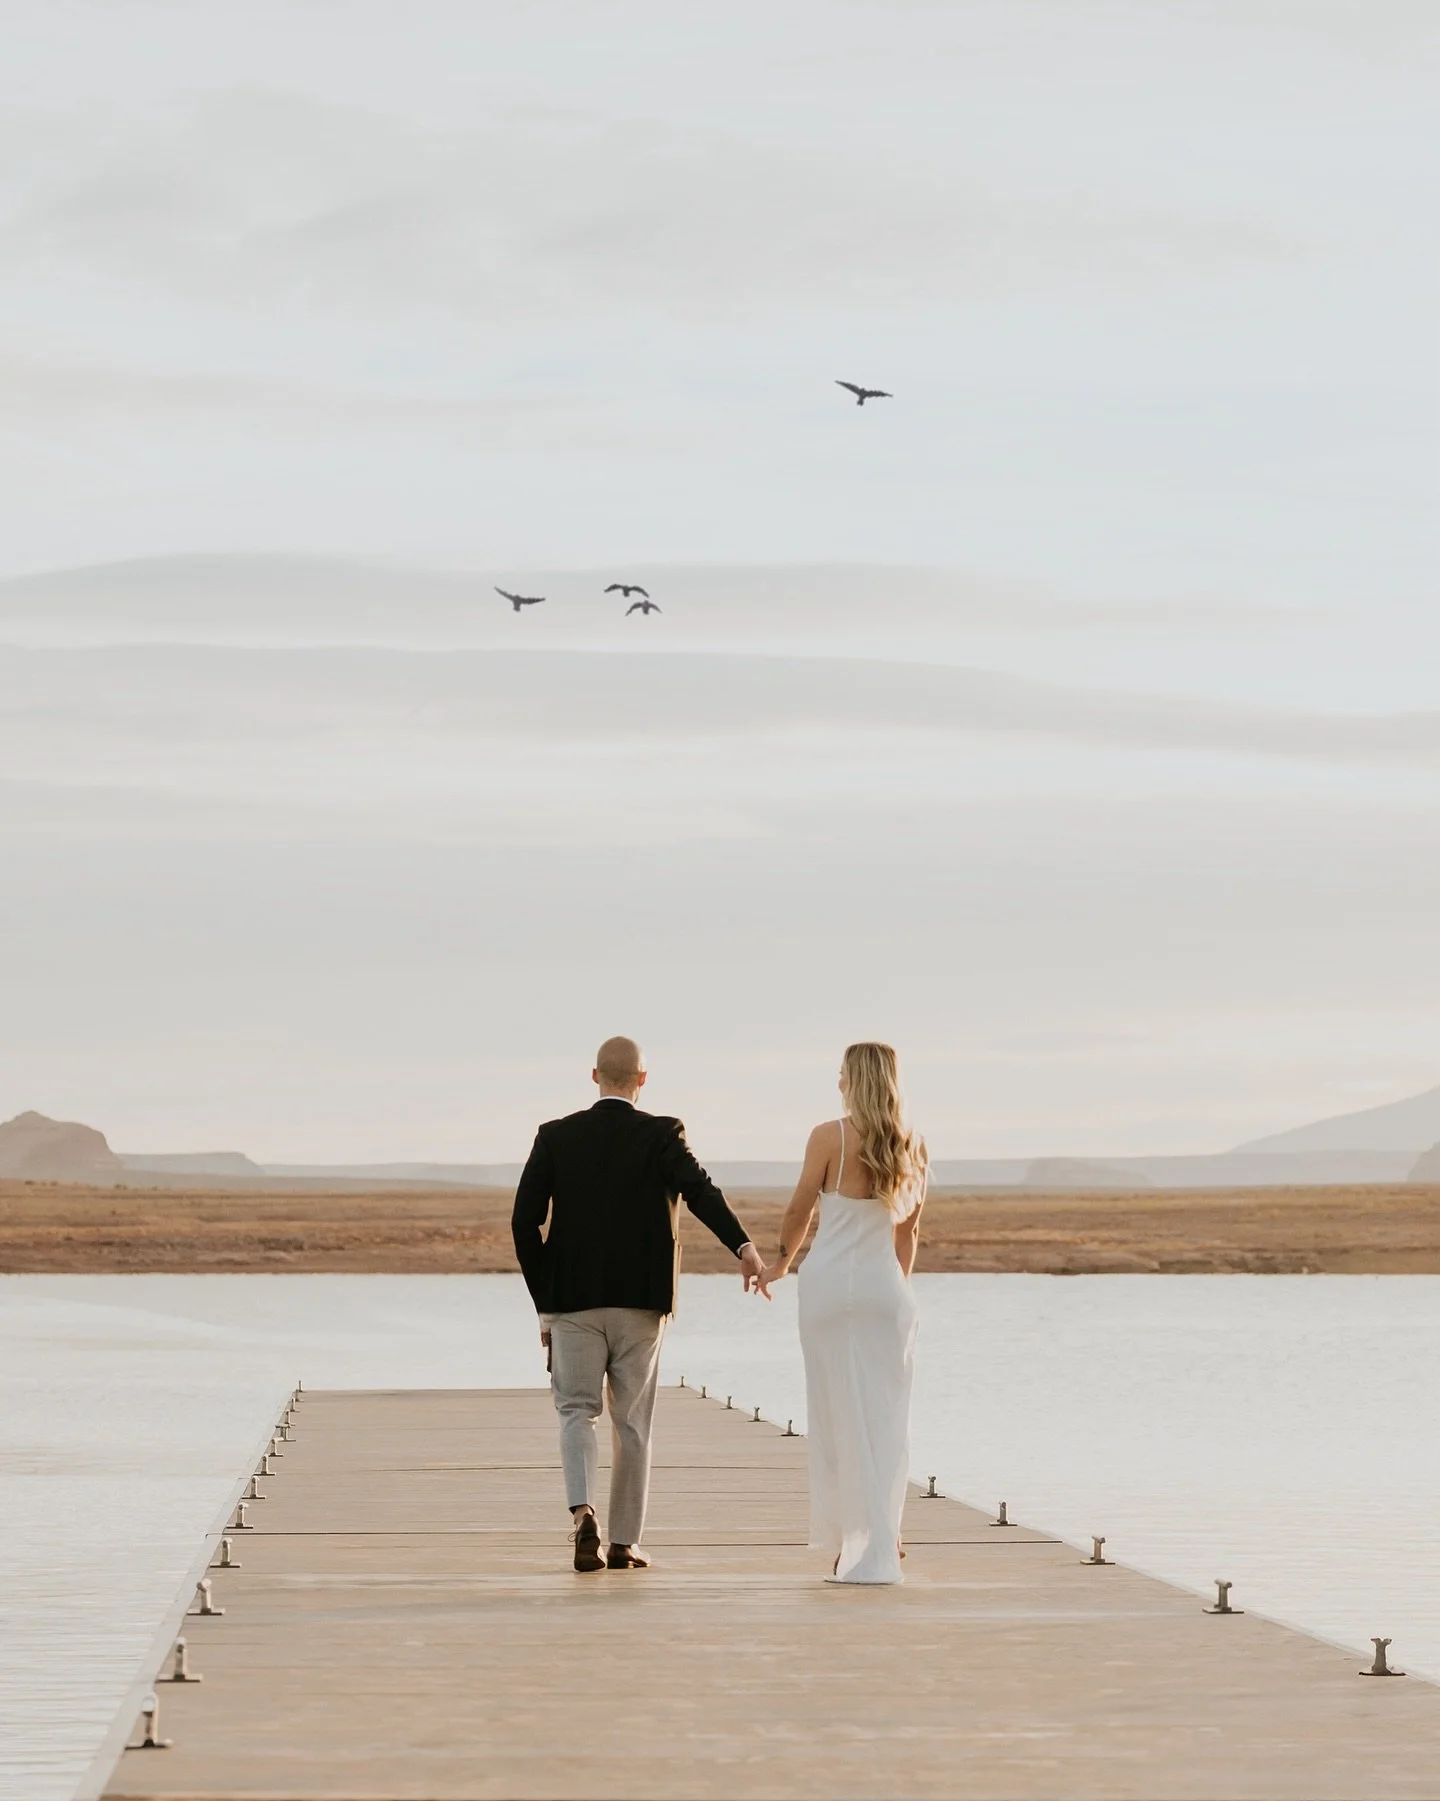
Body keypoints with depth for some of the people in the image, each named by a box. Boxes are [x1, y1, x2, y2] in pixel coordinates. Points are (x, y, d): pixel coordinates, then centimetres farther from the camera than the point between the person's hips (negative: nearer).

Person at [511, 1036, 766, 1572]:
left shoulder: (556, 1137, 2)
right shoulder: (661, 1135, -3)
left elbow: (524, 1221, 0)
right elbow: (699, 1190, -21)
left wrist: (544, 1302, 8)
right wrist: (744, 1247, -31)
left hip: (574, 1301, 0)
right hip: (640, 1302, 0)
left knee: (576, 1410, 6)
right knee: (632, 1423, 9)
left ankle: (583, 1513, -19)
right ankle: (623, 1543, 11)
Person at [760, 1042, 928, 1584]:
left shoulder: (830, 1137, -9)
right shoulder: (912, 1147, 5)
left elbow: (800, 1211, -1)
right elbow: (908, 1232, 13)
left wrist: (780, 1263, 16)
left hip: (830, 1283, -4)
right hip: (886, 1287, 4)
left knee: (841, 1414, 2)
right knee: (885, 1415, 10)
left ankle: (860, 1546, 2)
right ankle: (881, 1538, 13)